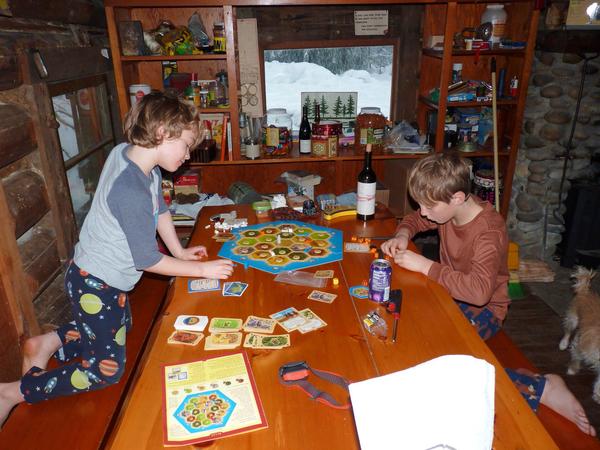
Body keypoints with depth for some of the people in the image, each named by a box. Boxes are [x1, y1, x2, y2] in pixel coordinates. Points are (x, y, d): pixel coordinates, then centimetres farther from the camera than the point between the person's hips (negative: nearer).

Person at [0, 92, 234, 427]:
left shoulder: (129, 152, -7)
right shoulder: (131, 191, -34)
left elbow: (160, 208, 6)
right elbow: (147, 260, -26)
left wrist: (180, 251, 7)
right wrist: (202, 269, -18)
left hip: (110, 278, 9)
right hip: (94, 284, -9)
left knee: (121, 331, 33)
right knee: (107, 371, 7)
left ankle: (48, 344, 29)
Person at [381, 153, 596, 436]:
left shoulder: (489, 231, -29)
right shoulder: (446, 210, -6)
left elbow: (479, 291, -41)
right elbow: (414, 220, 15)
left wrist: (424, 265, -35)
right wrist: (402, 235, -9)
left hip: (483, 308, -7)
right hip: (452, 294, 8)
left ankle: (541, 387, -13)